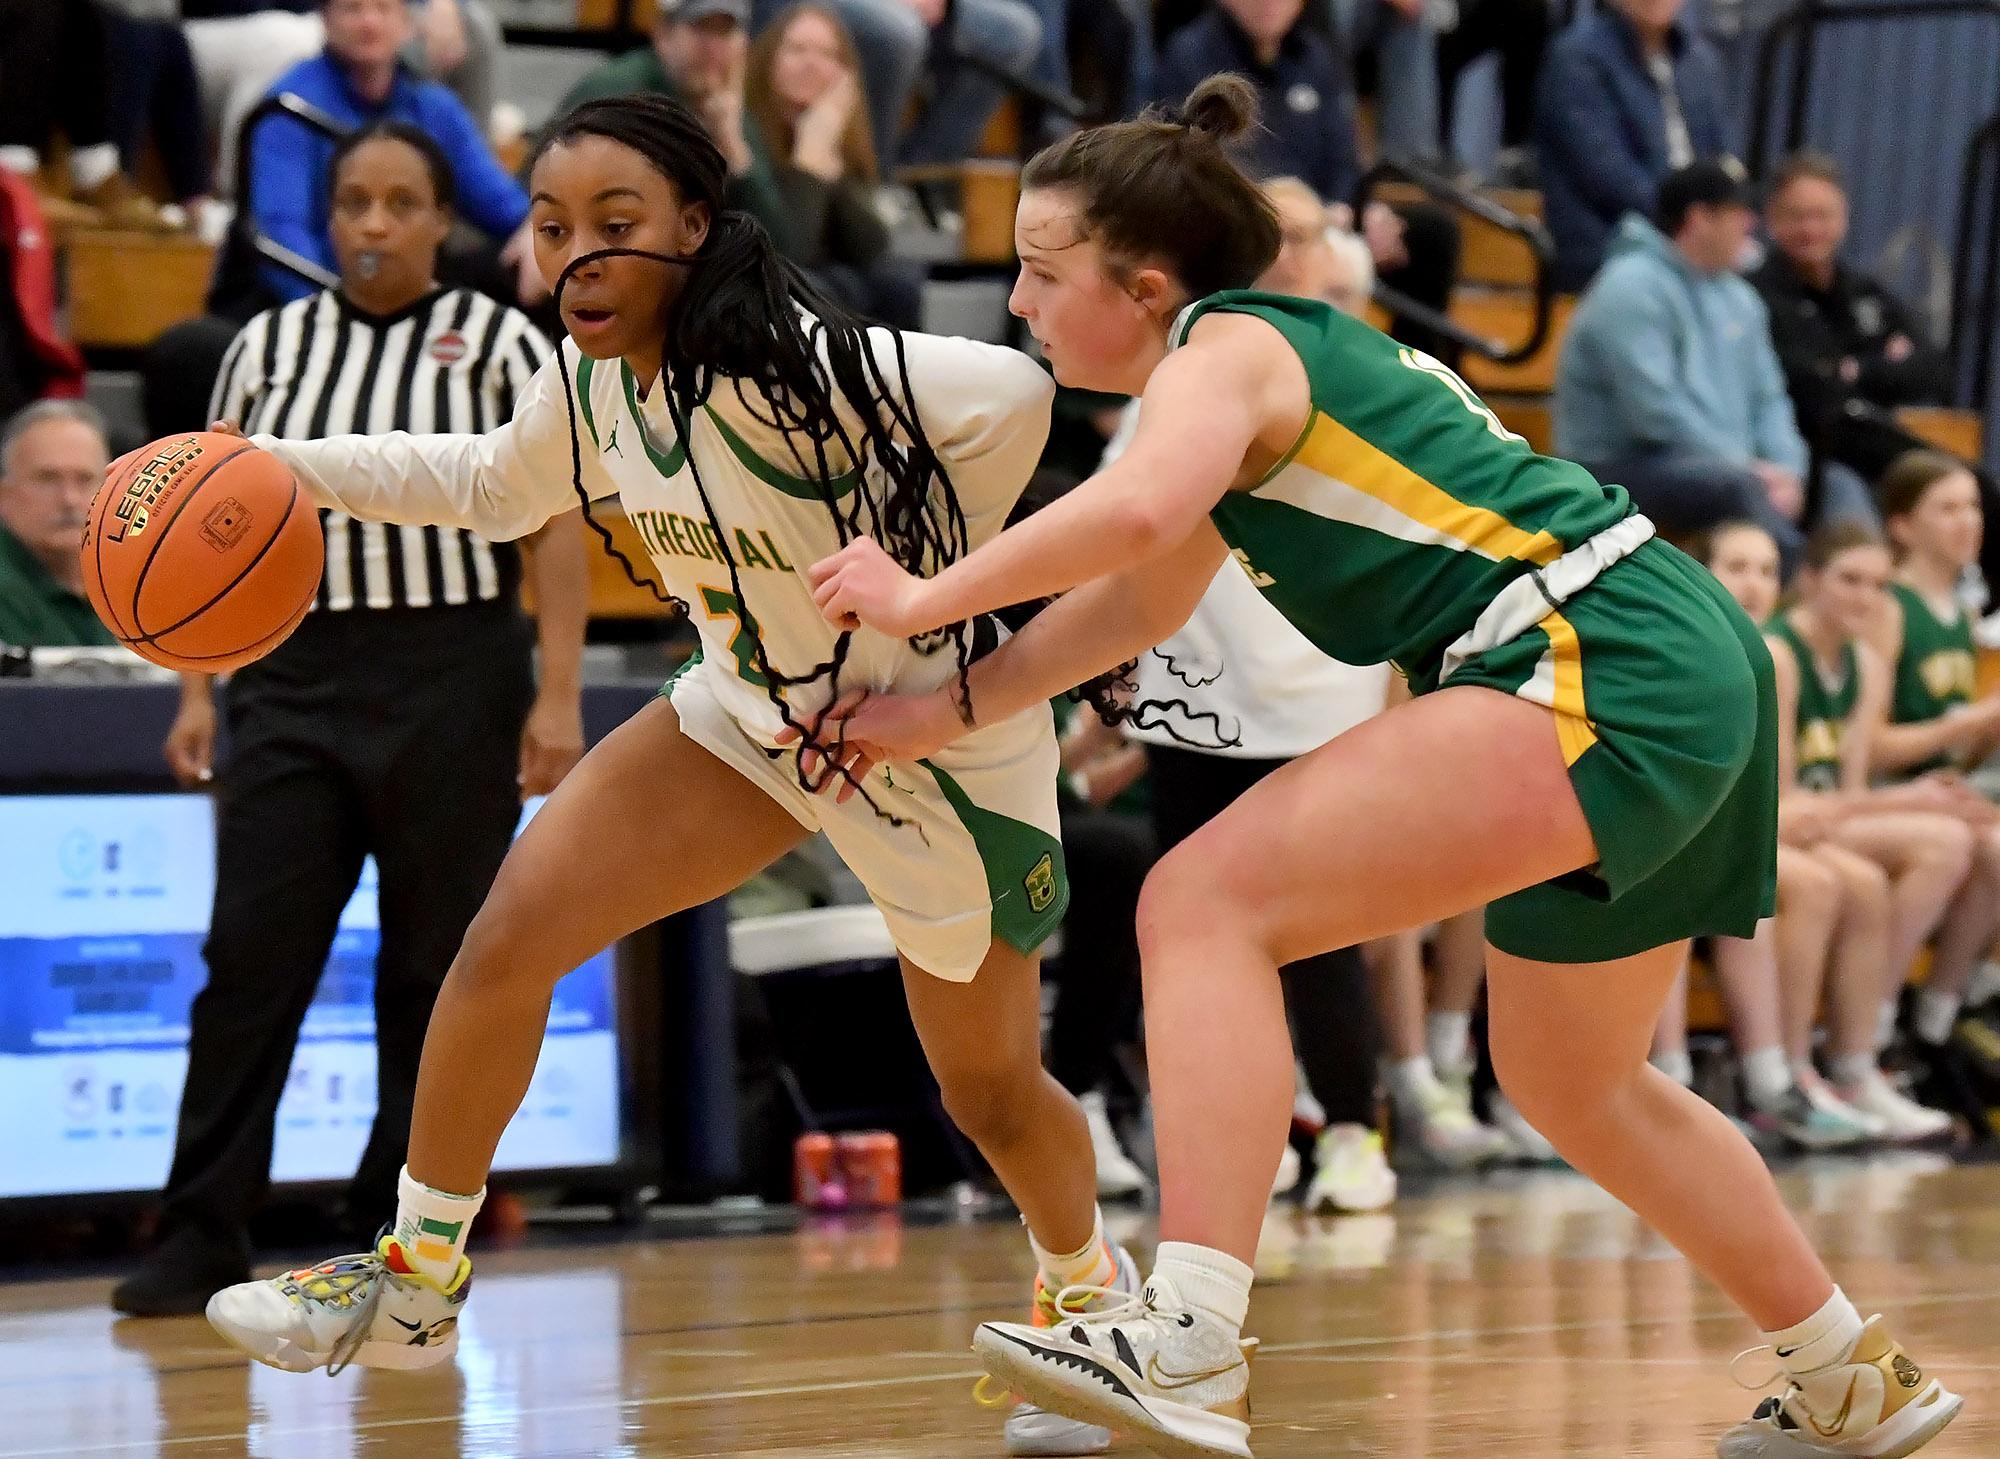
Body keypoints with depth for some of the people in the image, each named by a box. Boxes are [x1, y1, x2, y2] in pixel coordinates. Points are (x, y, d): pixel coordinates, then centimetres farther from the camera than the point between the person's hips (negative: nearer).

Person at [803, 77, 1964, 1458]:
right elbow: (1143, 595, 29)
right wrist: (944, 712, 24)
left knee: (1209, 902, -19)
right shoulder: (1273, 351, 22)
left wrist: (923, 598, -16)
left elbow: (1133, 511, -28)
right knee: (1573, 1088, 27)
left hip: (1592, 661, -11)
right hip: (1681, 673, 11)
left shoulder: (1230, 346, -6)